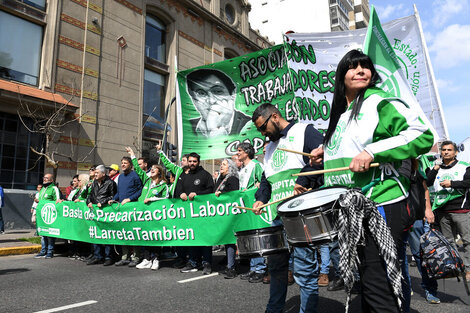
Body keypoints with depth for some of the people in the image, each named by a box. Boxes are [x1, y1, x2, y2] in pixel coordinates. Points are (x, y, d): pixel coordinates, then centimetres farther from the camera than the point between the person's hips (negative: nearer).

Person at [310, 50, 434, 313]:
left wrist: (372, 151, -24)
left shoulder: (381, 102, -6)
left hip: (382, 204, -8)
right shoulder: (340, 114, 17)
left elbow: (423, 135, -17)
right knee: (365, 279, 19)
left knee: (378, 284, -5)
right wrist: (326, 153, 13)